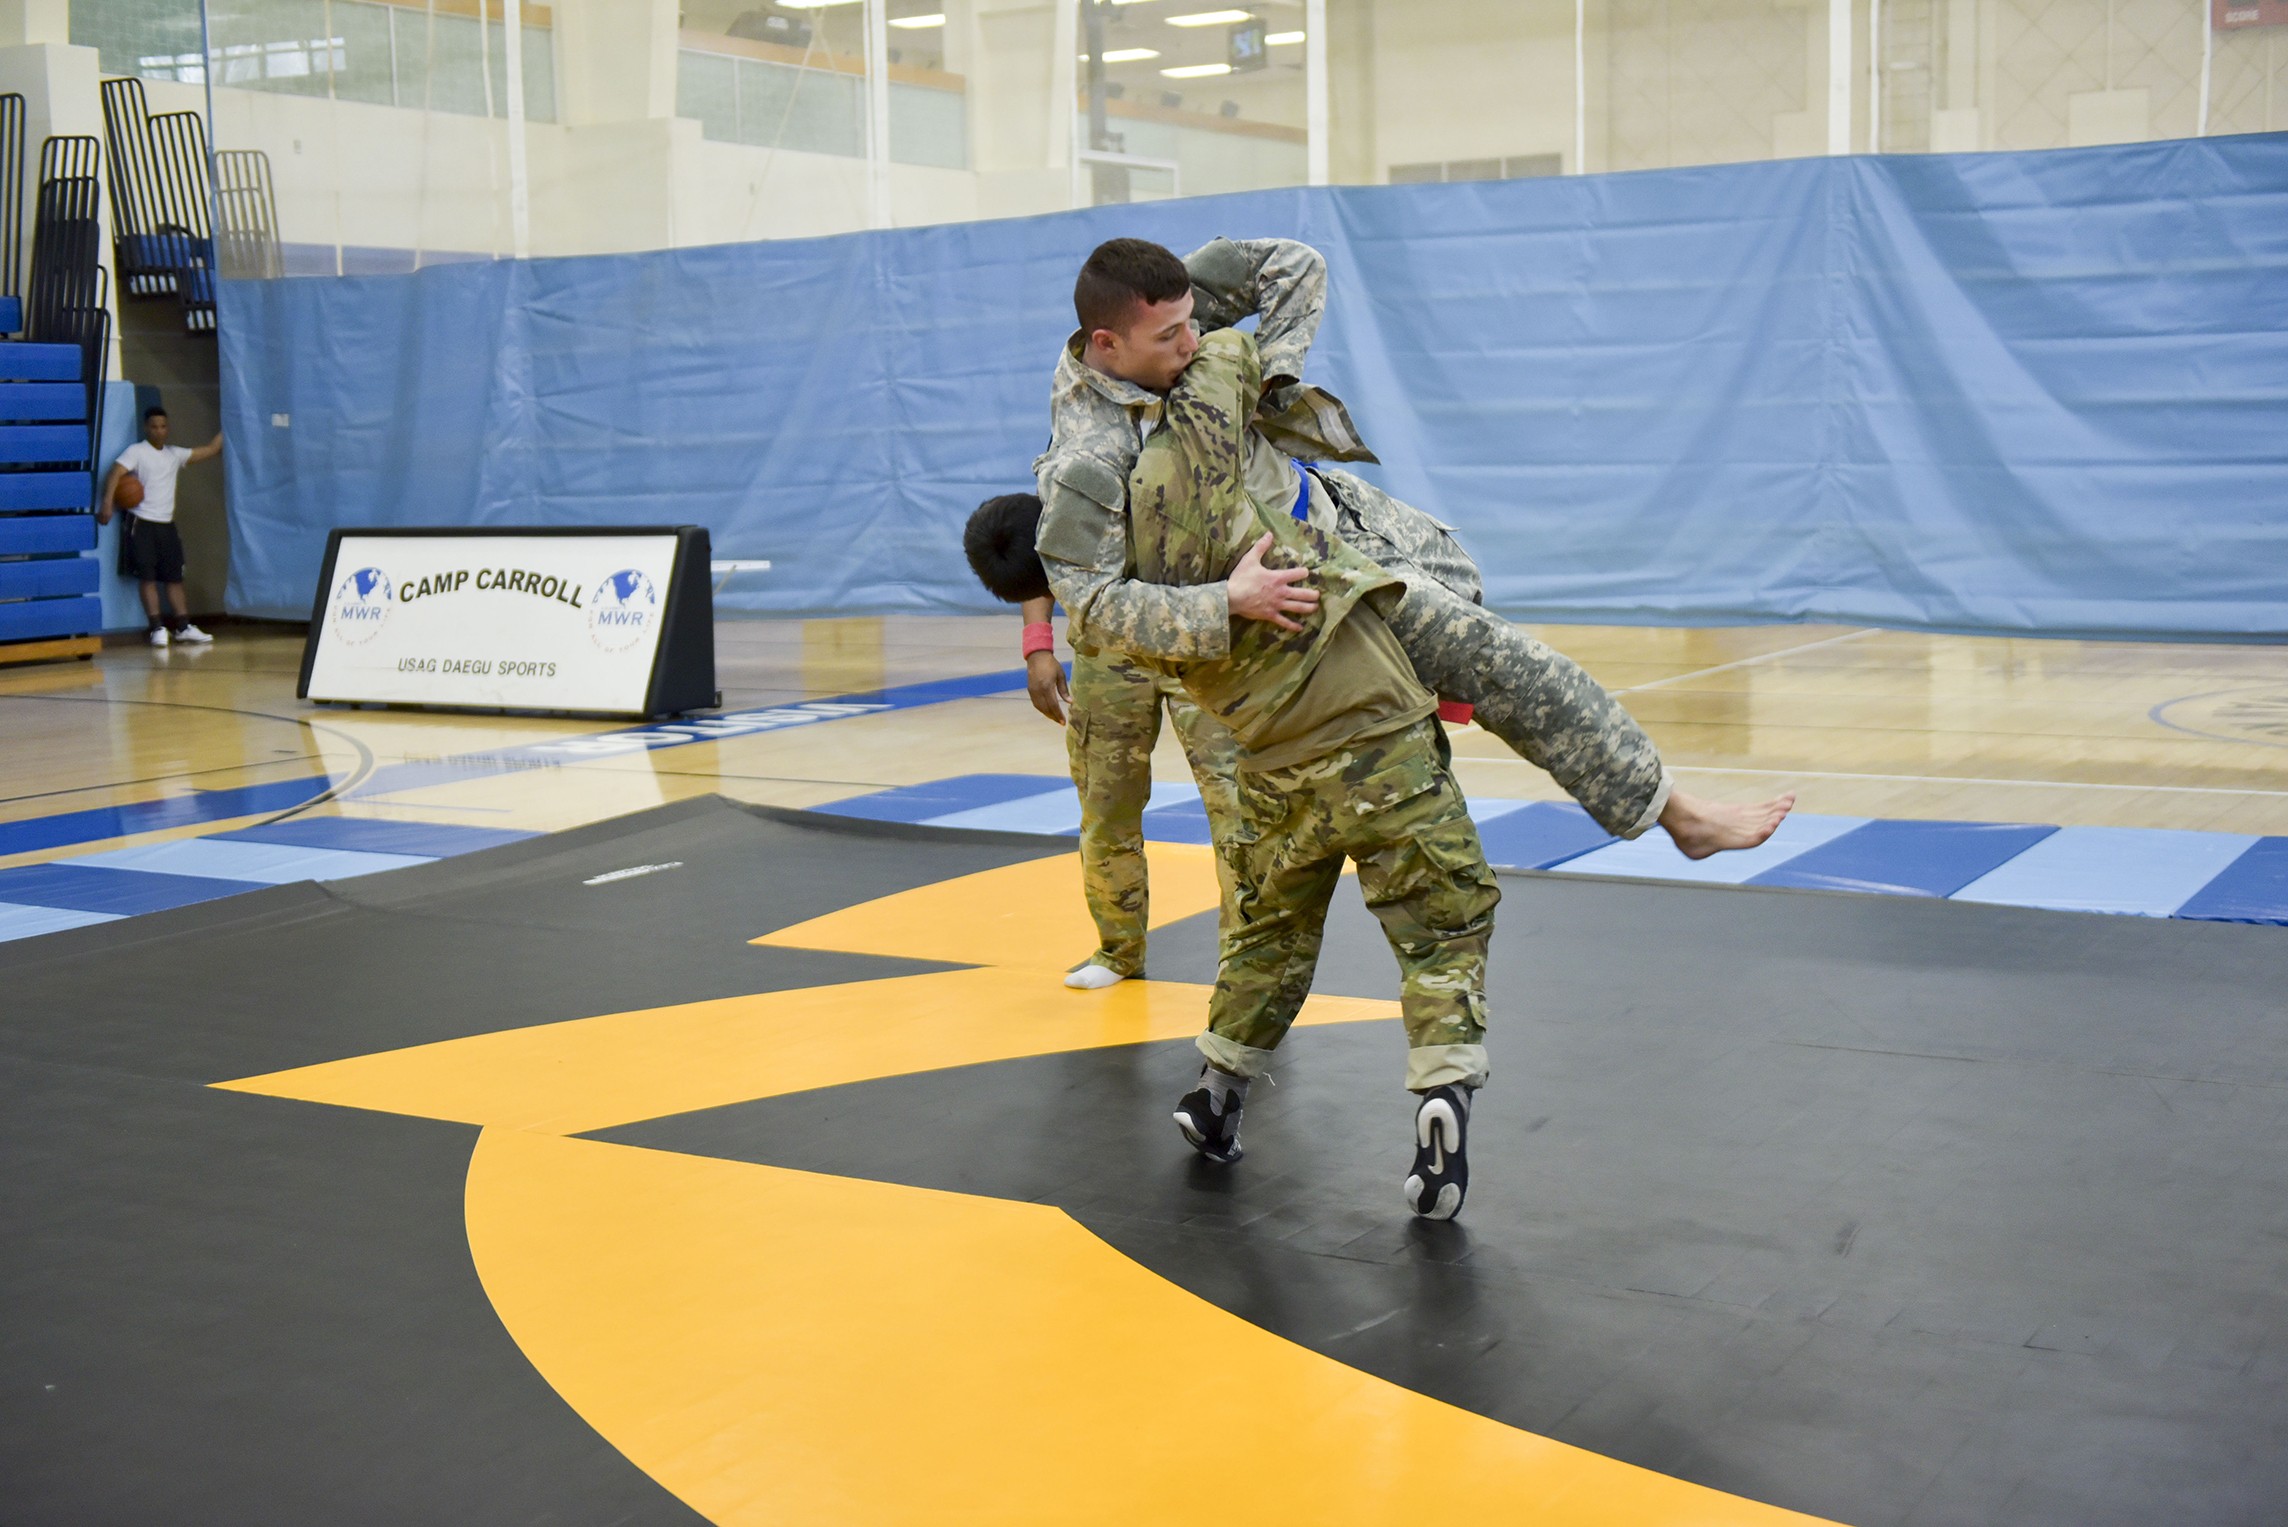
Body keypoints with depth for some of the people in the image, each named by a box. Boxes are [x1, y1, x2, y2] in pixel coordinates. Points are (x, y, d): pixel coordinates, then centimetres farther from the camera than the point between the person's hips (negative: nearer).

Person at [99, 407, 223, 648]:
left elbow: (210, 450, 17)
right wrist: (107, 504, -30)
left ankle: (183, 628, 9)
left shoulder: (175, 454, 13)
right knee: (147, 577, -6)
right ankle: (158, 629, -8)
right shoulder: (136, 452, -4)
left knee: (175, 577, 6)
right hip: (142, 524, -5)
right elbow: (115, 474, -16)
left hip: (167, 525, 6)